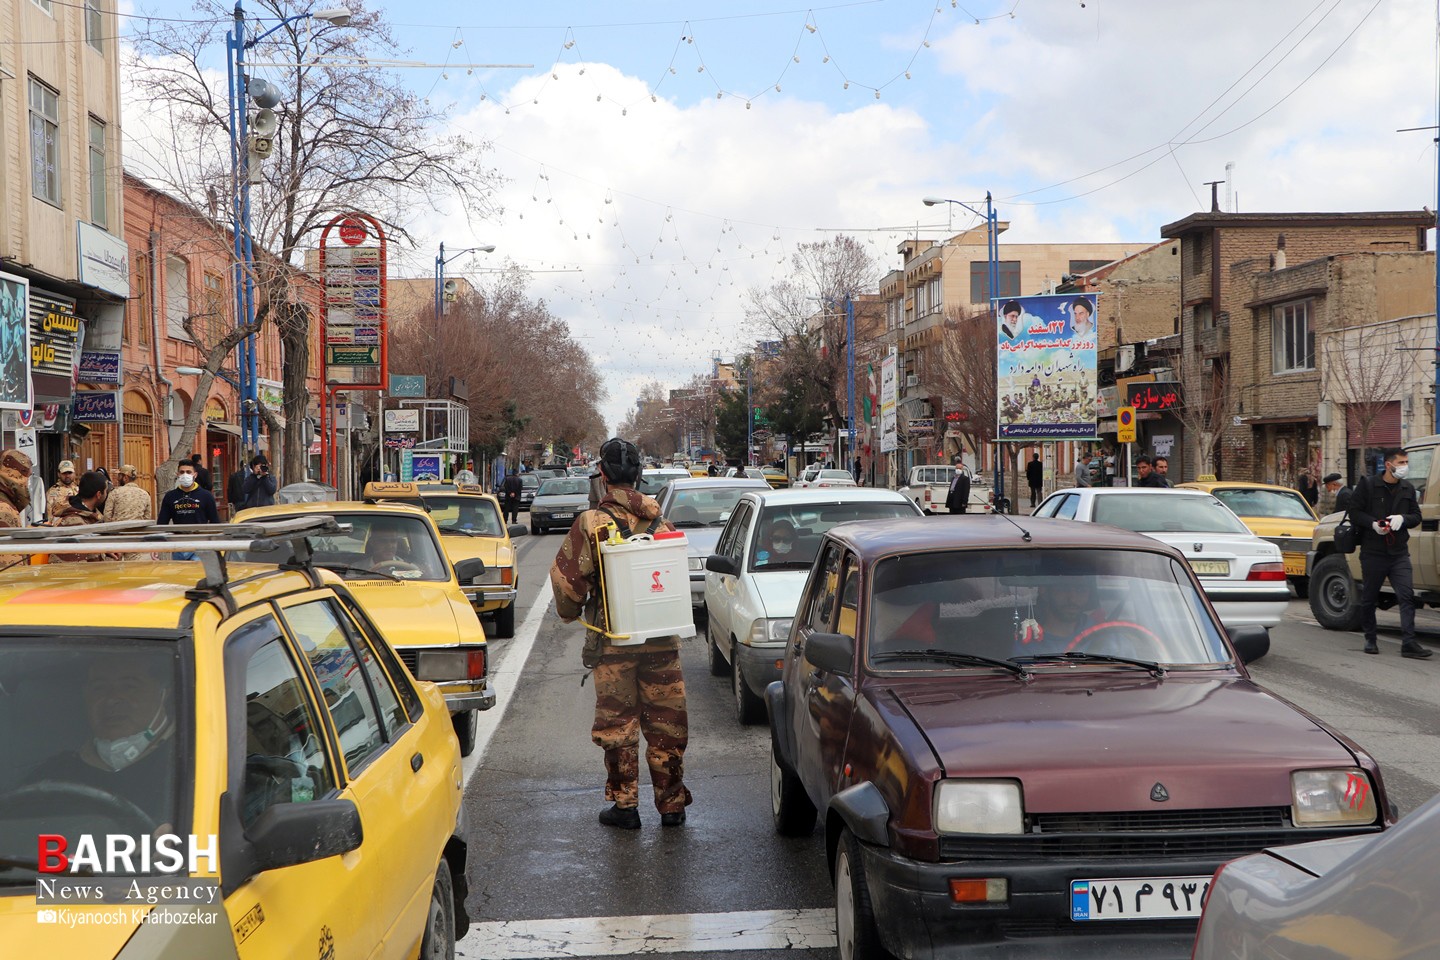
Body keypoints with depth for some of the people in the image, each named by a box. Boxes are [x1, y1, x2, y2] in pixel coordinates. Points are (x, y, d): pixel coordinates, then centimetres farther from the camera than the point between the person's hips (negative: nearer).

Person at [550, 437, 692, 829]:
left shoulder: (591, 522, -9)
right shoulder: (660, 521, 4)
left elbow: (566, 576, -8)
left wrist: (570, 612, 11)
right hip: (662, 639, 3)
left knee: (617, 723, 6)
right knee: (666, 723, 9)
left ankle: (625, 805, 10)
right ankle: (672, 803, 15)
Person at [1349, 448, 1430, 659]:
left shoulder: (1407, 489, 10)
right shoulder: (1368, 485, -2)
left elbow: (1416, 516, 13)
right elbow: (1354, 512, -2)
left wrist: (1402, 519, -9)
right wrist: (1373, 523, -18)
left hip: (1399, 552, 3)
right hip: (1373, 552, -3)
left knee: (1407, 595, -11)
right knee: (1369, 598, 7)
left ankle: (1409, 643, -14)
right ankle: (1370, 640, 23)